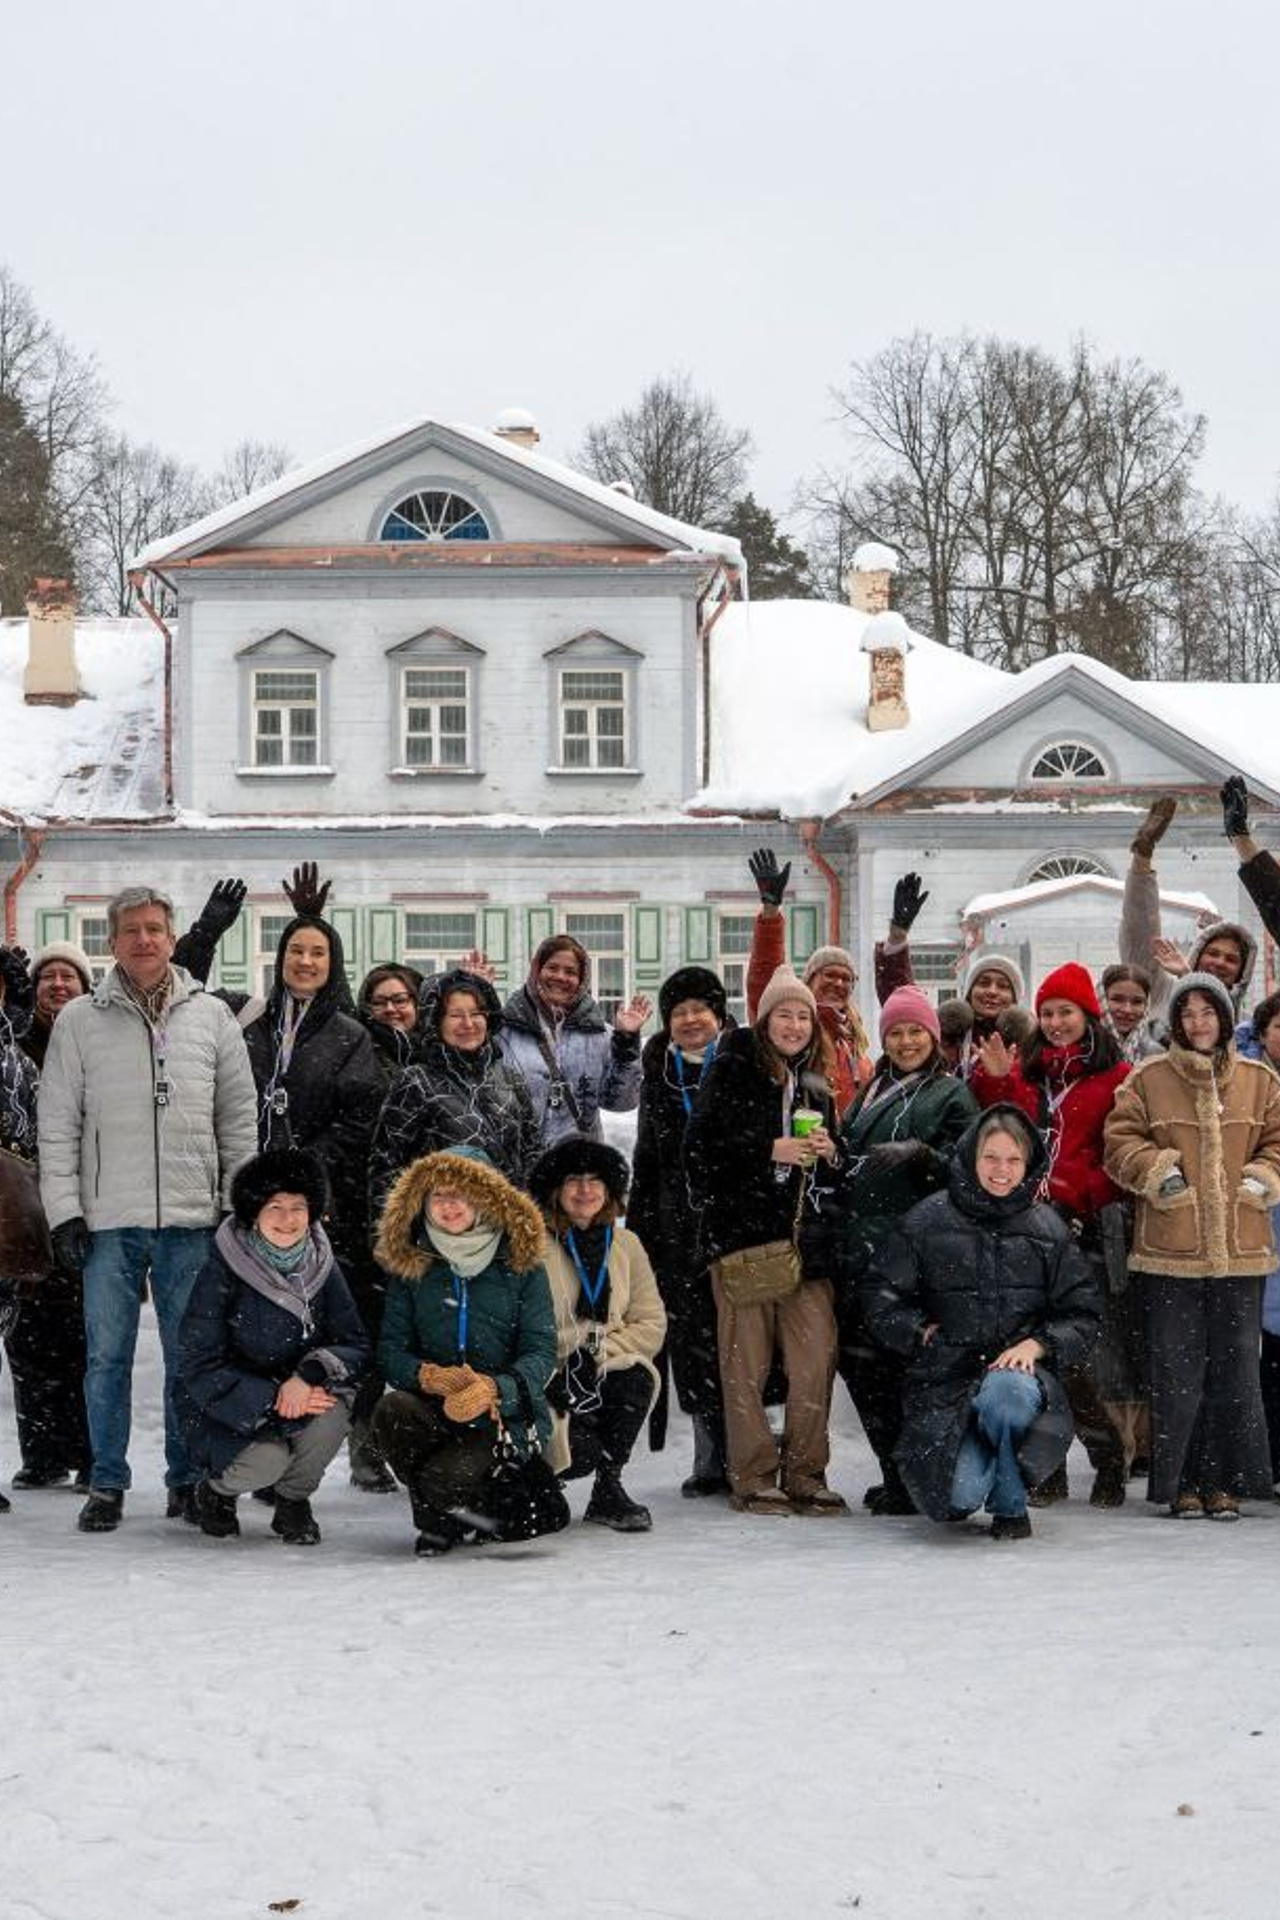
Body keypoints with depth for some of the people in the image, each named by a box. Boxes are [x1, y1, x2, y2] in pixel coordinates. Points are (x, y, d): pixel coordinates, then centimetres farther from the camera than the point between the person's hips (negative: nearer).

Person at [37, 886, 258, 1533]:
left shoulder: (211, 1017, 8)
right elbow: (58, 1124, 4)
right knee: (107, 1356, 2)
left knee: (190, 1355, 5)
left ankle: (188, 1479, 15)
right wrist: (64, 1210, -3)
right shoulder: (79, 1020, 4)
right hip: (108, 1220, -1)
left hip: (190, 1218, 1)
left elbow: (239, 1120, 11)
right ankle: (107, 1484, 11)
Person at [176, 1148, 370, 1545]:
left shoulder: (320, 1266, -3)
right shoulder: (222, 1272, -15)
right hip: (225, 1409, -3)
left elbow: (356, 1345, -5)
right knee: (267, 1461, -31)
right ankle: (215, 1489, 7)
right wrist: (271, 1400, -27)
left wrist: (310, 1374, -27)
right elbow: (199, 1367, -17)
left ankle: (293, 1500, -1)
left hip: (302, 1396, 3)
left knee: (334, 1405, -28)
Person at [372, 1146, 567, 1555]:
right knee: (392, 1411, -31)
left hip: (506, 1414, -3)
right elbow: (390, 1350, 1)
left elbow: (541, 1352, -5)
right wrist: (429, 1376, -23)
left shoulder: (521, 1265, 1)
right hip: (436, 1411, 4)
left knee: (441, 1480, -31)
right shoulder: (410, 1267, 7)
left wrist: (495, 1389, -26)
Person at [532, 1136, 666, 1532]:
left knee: (636, 1378, -30)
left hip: (605, 1377, 4)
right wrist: (551, 1380, -23)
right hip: (547, 1383, -4)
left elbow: (652, 1324, 0)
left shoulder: (626, 1246, 7)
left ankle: (608, 1490, -13)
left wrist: (598, 1351, -15)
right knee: (581, 1454, -29)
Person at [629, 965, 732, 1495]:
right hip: (678, 1227, 4)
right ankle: (712, 1460, 10)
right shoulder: (659, 1076, 15)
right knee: (691, 1338, 3)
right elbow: (646, 1159, 21)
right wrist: (637, 1228, 18)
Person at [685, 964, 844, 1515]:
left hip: (803, 1236, 5)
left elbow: (835, 1171, 28)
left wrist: (827, 1151, 5)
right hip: (741, 1232, -5)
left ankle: (804, 1474, 4)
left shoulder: (815, 1083, 20)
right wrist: (770, 1150, -12)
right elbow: (700, 1147, -6)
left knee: (817, 1357, -5)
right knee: (746, 1361, -4)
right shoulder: (732, 1071, 3)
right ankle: (752, 1479, 3)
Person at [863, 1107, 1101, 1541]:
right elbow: (882, 1298, 8)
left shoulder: (1047, 1228, 7)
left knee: (1002, 1391, -39)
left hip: (1022, 1370, 0)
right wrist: (921, 1333, -5)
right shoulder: (929, 1220, 3)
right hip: (946, 1379, 0)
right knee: (961, 1495, -24)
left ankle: (1010, 1504, -9)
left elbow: (1082, 1314, 6)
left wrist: (1036, 1344, -10)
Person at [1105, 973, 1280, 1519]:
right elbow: (1120, 1142, 4)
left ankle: (1225, 1481, 14)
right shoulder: (1147, 1080, 5)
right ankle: (1183, 1483, 9)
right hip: (1171, 1251, -2)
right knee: (1176, 1373, 0)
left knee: (1235, 1370, 4)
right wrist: (1157, 1170, -11)